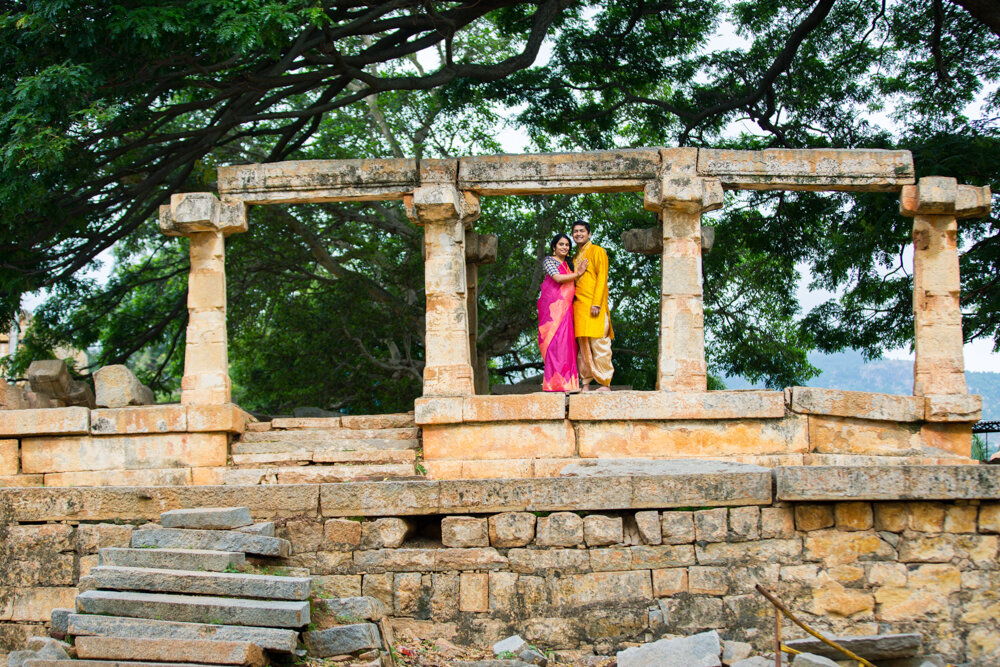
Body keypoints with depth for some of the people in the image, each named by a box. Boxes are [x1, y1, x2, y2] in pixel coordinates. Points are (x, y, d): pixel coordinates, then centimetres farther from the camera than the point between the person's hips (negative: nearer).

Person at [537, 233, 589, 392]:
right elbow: (557, 278, -11)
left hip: (565, 307, 6)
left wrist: (579, 273, 0)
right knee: (555, 340, -13)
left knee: (566, 341, -1)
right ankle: (555, 381, -17)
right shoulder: (549, 260, 4)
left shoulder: (568, 264, 24)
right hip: (552, 306, -6)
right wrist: (577, 274, -3)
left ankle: (566, 382, -4)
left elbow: (573, 284, 18)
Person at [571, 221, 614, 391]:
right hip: (578, 305, 7)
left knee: (598, 344, -10)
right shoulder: (576, 256, 23)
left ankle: (605, 383, -9)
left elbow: (602, 278, -8)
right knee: (582, 345, 3)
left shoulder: (597, 251, 1)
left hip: (594, 306, -7)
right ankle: (586, 383, 3)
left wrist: (596, 303, -17)